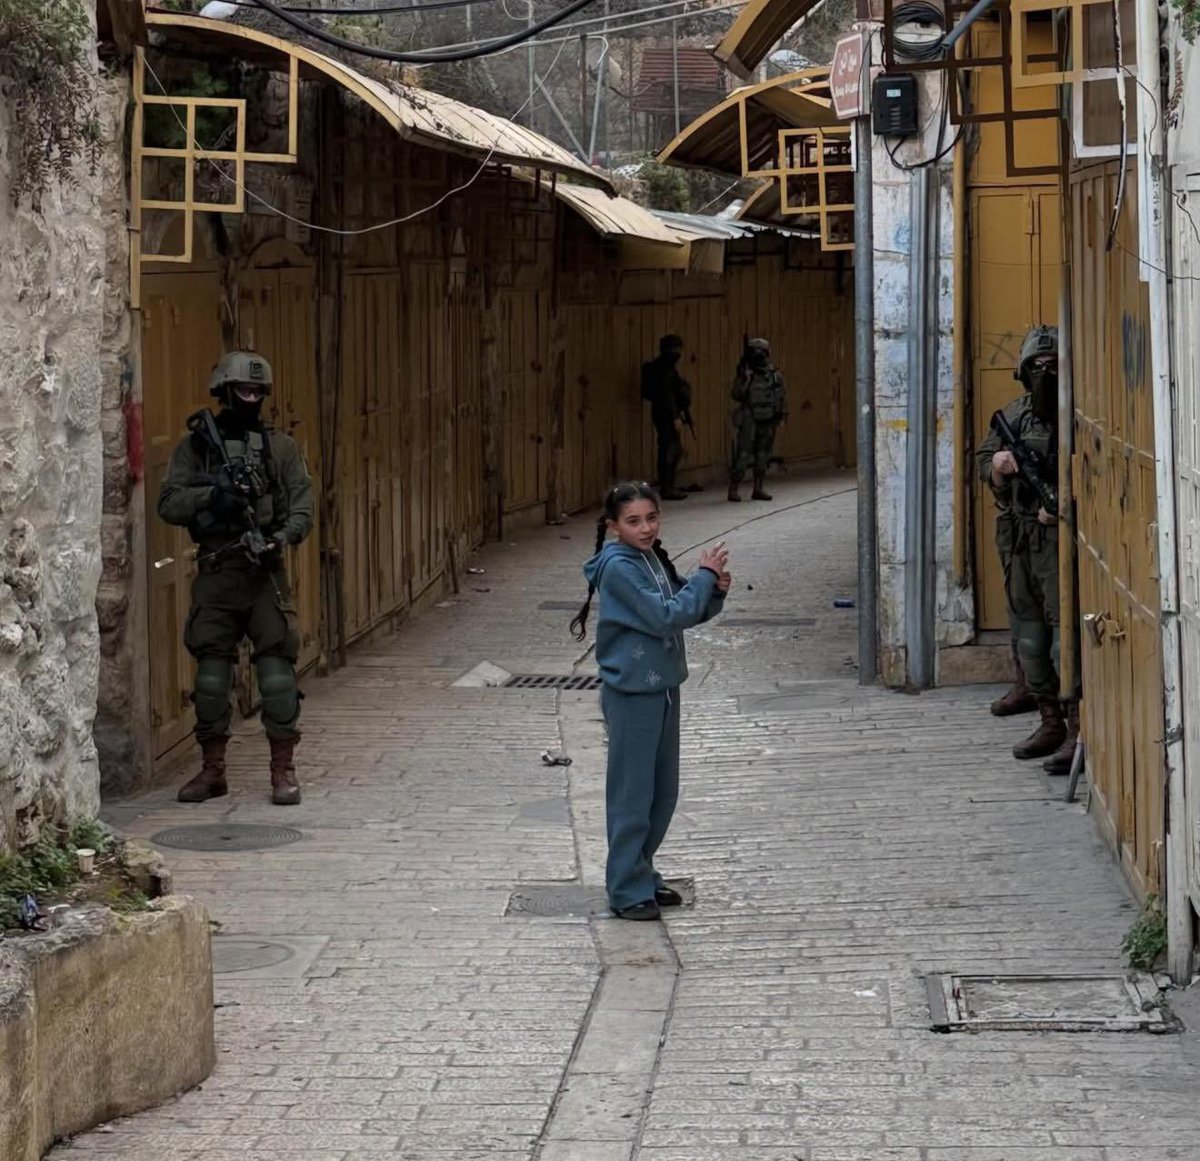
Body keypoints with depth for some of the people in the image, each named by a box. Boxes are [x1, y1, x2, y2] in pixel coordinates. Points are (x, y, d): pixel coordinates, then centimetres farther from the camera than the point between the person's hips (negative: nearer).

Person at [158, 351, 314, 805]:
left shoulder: (280, 447, 8)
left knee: (277, 671, -6)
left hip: (265, 572, -1)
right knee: (211, 676, 5)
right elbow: (169, 504, 0)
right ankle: (212, 770, 16)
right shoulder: (195, 447, 8)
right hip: (215, 575, 1)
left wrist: (284, 534, -17)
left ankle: (284, 770, 0)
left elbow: (302, 505, 2)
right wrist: (212, 494, -16)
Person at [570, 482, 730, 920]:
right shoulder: (619, 567, -17)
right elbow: (666, 617, -23)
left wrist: (715, 591, -7)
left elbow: (691, 612, 13)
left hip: (664, 689, 9)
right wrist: (705, 575, -16)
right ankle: (628, 891, 7)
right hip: (631, 694, -8)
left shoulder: (654, 559, 8)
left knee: (664, 793, 16)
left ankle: (641, 874, 28)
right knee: (632, 795, -1)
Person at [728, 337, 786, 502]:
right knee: (742, 456, -10)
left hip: (767, 424, 4)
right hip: (749, 423, -4)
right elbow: (736, 395, -14)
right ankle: (733, 490, -8)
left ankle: (758, 489, 17)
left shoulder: (776, 377, 6)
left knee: (762, 457, 9)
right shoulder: (745, 375, -3)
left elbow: (783, 398, 14)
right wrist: (745, 379, -24)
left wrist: (781, 414, 5)